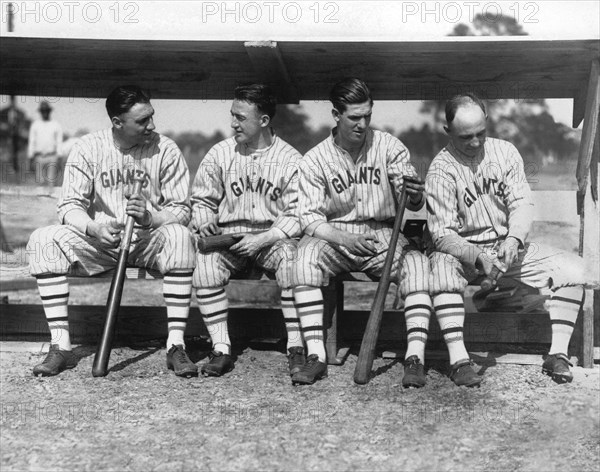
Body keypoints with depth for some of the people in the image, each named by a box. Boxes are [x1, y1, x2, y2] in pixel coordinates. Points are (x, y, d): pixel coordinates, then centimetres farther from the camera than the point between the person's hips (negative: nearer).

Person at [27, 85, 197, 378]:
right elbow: (69, 206, -5)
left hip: (148, 241, -1)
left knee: (180, 236, -34)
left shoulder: (166, 150, -5)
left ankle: (176, 345, -28)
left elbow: (181, 211, -6)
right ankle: (61, 346, -19)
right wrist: (94, 227, -27)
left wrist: (150, 217, -28)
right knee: (43, 240, -23)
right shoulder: (88, 148, -2)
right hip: (98, 241, 1)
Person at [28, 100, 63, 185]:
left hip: (52, 157, -2)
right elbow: (31, 142, 11)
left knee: (53, 183, -9)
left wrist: (59, 159, -5)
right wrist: (30, 159, 6)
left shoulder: (56, 125, 6)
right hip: (39, 158, 2)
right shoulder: (35, 124, 11)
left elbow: (59, 143, 3)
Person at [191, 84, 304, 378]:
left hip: (273, 238, -2)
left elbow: (296, 215, -6)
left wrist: (264, 239, -20)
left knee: (292, 257, -34)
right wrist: (204, 221, -9)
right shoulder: (219, 154, 7)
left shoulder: (290, 159, -1)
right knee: (204, 261, -29)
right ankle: (221, 349, -21)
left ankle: (295, 347, -24)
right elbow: (201, 199, 14)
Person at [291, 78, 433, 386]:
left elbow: (413, 203, -6)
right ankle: (315, 356, -28)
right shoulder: (315, 160, -1)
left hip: (383, 236, 1)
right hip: (335, 237, 0)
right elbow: (309, 217, -7)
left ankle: (415, 356, -26)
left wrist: (415, 195, -32)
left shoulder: (388, 146, 0)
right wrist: (343, 238, -26)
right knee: (305, 253, -31)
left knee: (417, 263, -28)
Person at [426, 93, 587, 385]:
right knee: (442, 267, -37)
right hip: (465, 251, -4)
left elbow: (522, 202, -5)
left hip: (510, 246, 4)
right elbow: (442, 234, -16)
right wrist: (476, 256, -32)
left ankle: (557, 355, -10)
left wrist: (514, 239, -25)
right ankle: (459, 359, -33)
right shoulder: (441, 170, -11)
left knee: (574, 268, -15)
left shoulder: (504, 151, 0)